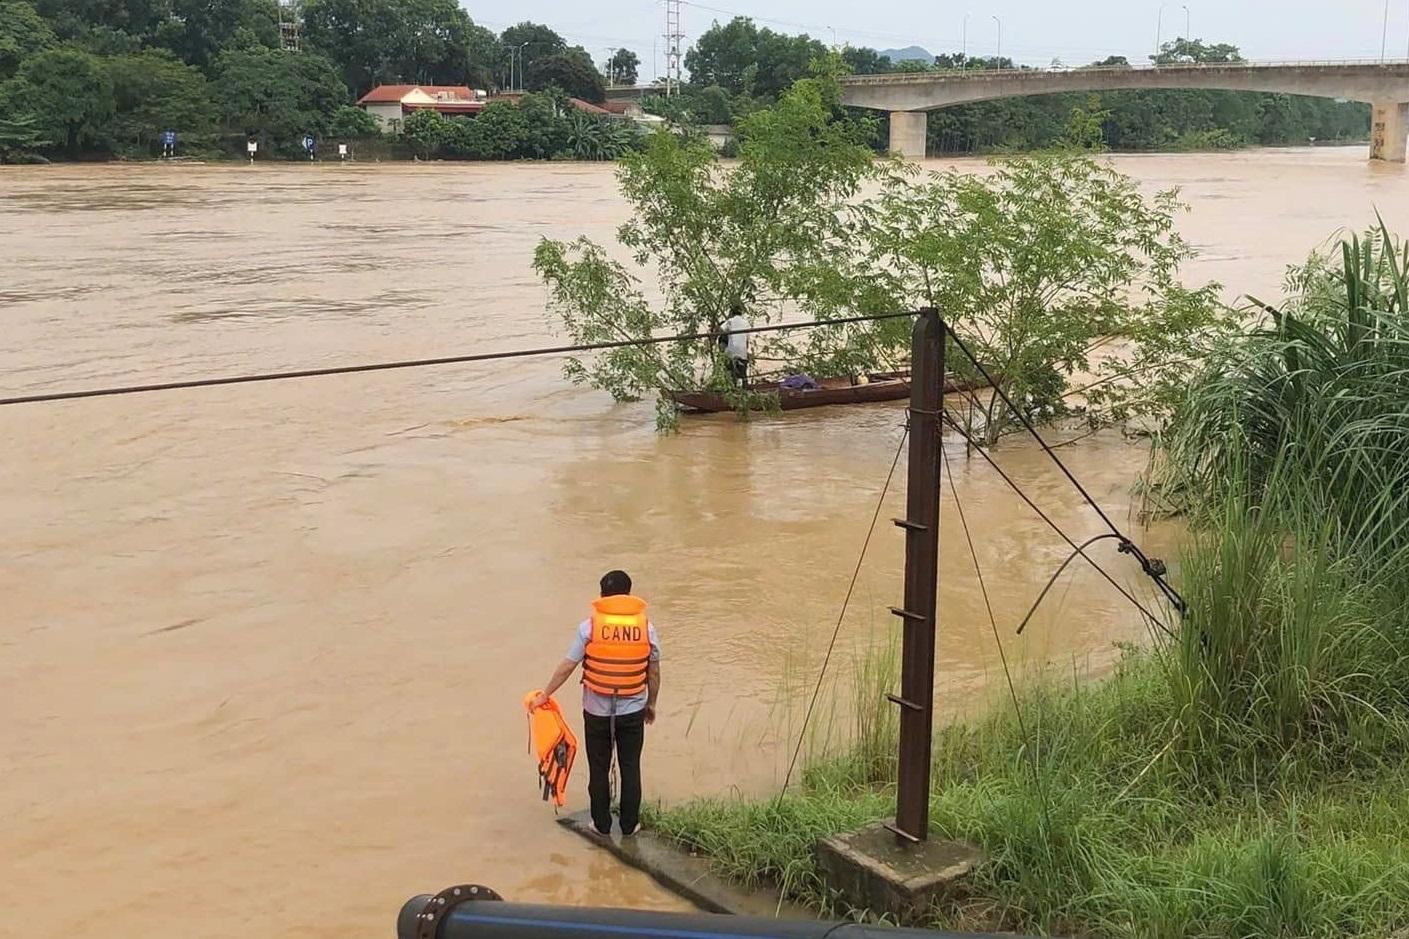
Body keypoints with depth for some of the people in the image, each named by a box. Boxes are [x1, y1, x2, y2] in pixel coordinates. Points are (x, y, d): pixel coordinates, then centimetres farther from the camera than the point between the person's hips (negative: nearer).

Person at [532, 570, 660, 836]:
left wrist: (544, 694, 4)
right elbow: (654, 671, 2)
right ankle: (630, 823, 20)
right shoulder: (646, 627, -6)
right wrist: (651, 704, 16)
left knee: (599, 769, 13)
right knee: (630, 768, 13)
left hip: (597, 711, -1)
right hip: (633, 711, 1)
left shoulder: (589, 627, -11)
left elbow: (567, 666, -8)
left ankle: (602, 823, 22)